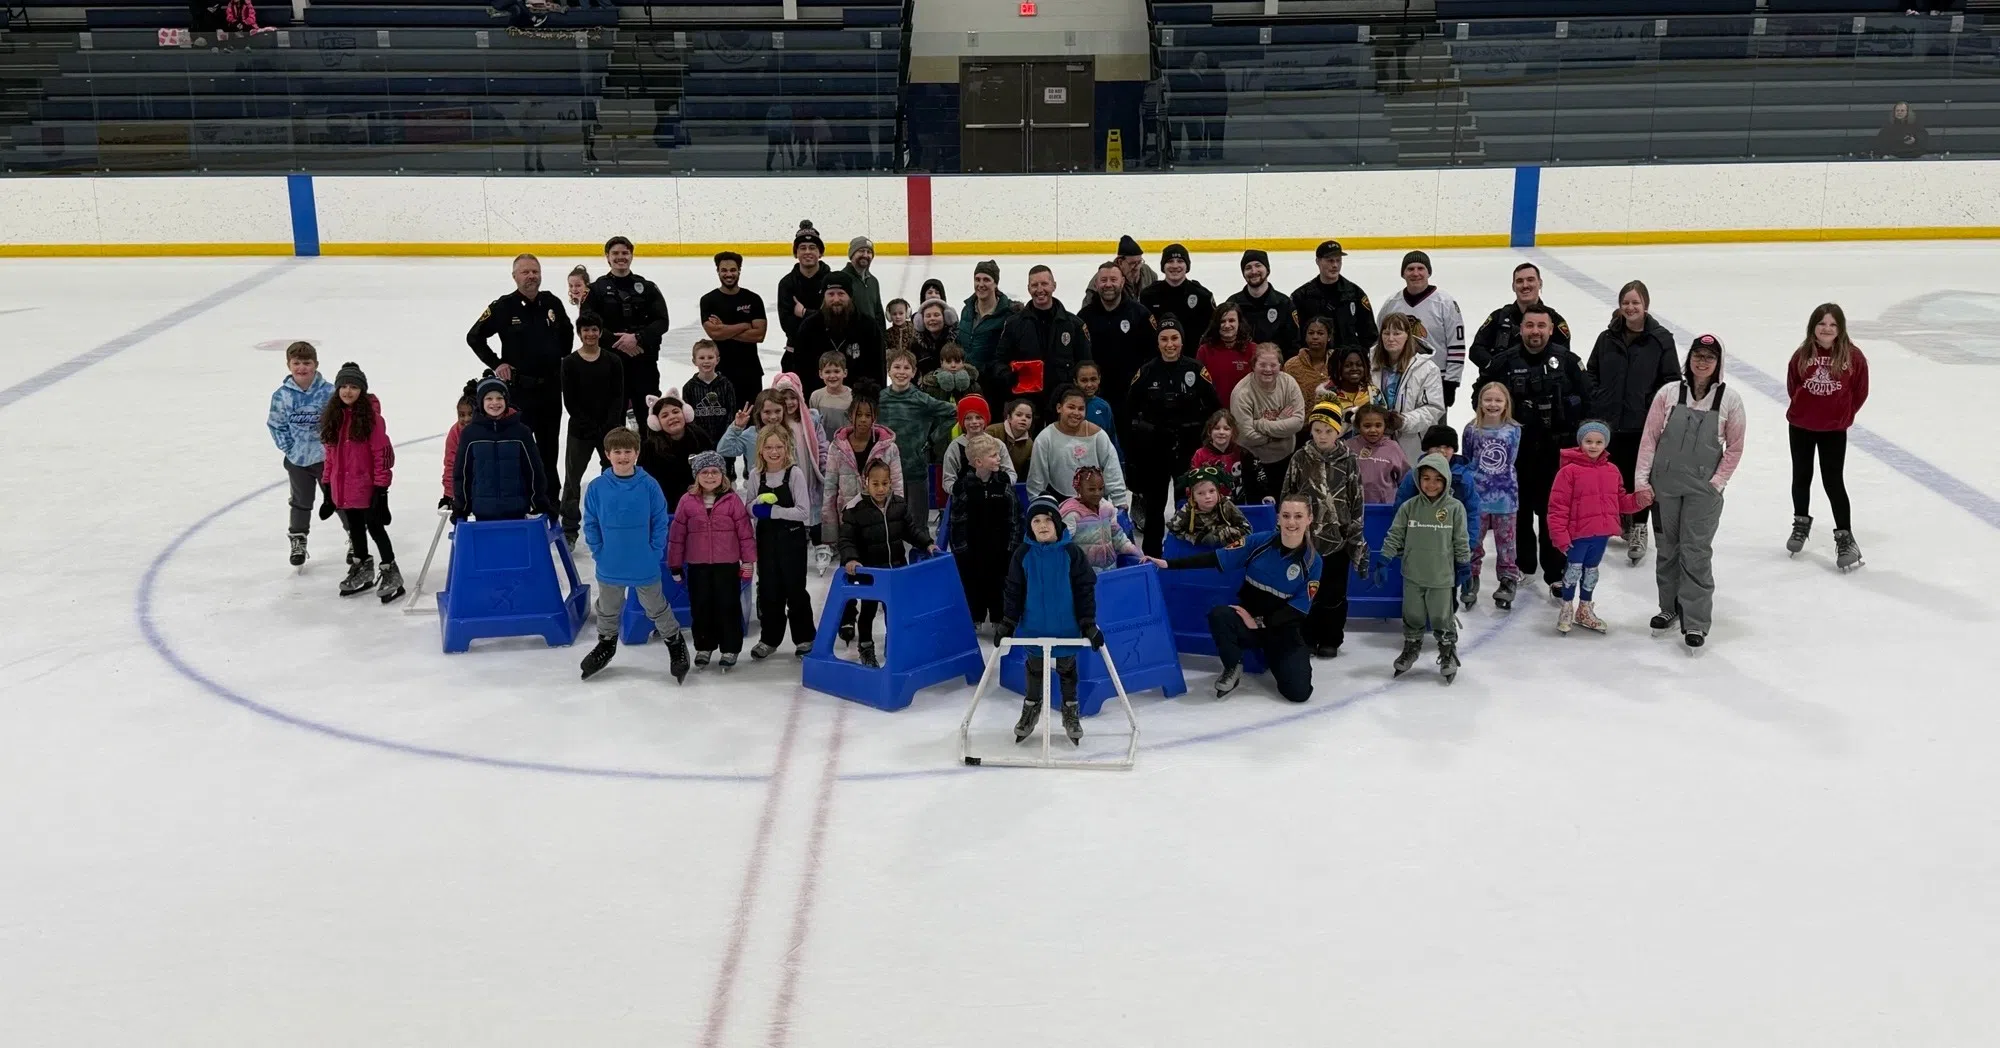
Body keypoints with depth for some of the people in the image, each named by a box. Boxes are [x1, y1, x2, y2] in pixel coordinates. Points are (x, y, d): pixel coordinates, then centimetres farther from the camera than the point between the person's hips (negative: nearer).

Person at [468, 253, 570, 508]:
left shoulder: (553, 304, 2)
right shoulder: (504, 306, -9)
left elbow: (567, 333, 21)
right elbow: (474, 336, 0)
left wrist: (562, 360, 14)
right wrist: (496, 363, -4)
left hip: (551, 388, 4)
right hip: (518, 388, -4)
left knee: (549, 448, 14)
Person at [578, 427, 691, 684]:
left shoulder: (649, 486, -13)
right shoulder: (597, 487, -10)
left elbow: (660, 522, -6)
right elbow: (590, 524, -1)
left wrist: (654, 553, -9)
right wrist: (599, 552, -5)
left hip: (645, 566, -2)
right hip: (609, 567, 2)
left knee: (657, 608, 14)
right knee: (607, 610, 23)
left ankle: (675, 643, 34)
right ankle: (606, 644, 46)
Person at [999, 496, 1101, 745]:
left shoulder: (1071, 552, -11)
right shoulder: (1023, 554, -7)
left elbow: (1085, 588, -7)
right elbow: (1013, 590, 0)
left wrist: (1088, 623, -9)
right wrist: (1008, 623, -1)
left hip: (1066, 626, -1)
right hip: (1034, 627, 1)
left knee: (1067, 668, 15)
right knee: (1034, 668, 17)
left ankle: (1071, 711, 33)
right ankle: (1031, 707, 37)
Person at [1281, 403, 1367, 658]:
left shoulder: (1348, 461, -2)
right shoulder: (1300, 458, -2)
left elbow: (1356, 502, 1)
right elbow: (1287, 497, 5)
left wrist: (1357, 539, 0)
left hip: (1338, 537, 0)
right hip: (1305, 536, 0)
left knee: (1334, 591, 8)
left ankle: (1330, 640, 21)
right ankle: (1306, 638, 18)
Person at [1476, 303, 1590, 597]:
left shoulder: (1567, 361, -1)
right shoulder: (1504, 362, 0)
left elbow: (1586, 399, 4)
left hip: (1556, 451, -1)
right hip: (1515, 450, 2)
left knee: (1553, 512, 0)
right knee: (1519, 510, 12)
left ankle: (1555, 573, 8)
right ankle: (1522, 565, 28)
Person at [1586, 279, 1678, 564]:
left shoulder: (1661, 339, -3)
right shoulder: (1607, 338, 6)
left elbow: (1671, 380, -2)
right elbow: (1591, 372, 13)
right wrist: (1596, 399, 1)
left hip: (1643, 424, -3)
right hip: (1608, 421, 3)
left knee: (1638, 475, 0)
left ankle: (1638, 528, 12)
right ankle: (1620, 521, 28)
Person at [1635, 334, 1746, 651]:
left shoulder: (1730, 399, -4)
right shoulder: (1668, 393, -1)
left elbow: (1734, 448, 3)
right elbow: (1650, 437, 2)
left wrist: (1718, 482, -5)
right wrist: (1642, 479, -2)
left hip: (1703, 489, -2)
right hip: (1666, 484, 2)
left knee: (1696, 552, -4)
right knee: (1668, 547, 14)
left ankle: (1696, 623, 0)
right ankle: (1670, 607, 30)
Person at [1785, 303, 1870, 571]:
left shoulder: (1853, 356, -12)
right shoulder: (1802, 355, -9)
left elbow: (1860, 391, -1)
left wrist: (1843, 415, 4)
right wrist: (1804, 409, 5)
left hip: (1834, 430, -2)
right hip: (1800, 426, 2)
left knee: (1833, 481, -1)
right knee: (1801, 476, 16)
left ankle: (1845, 538, 8)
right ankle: (1801, 524, 37)